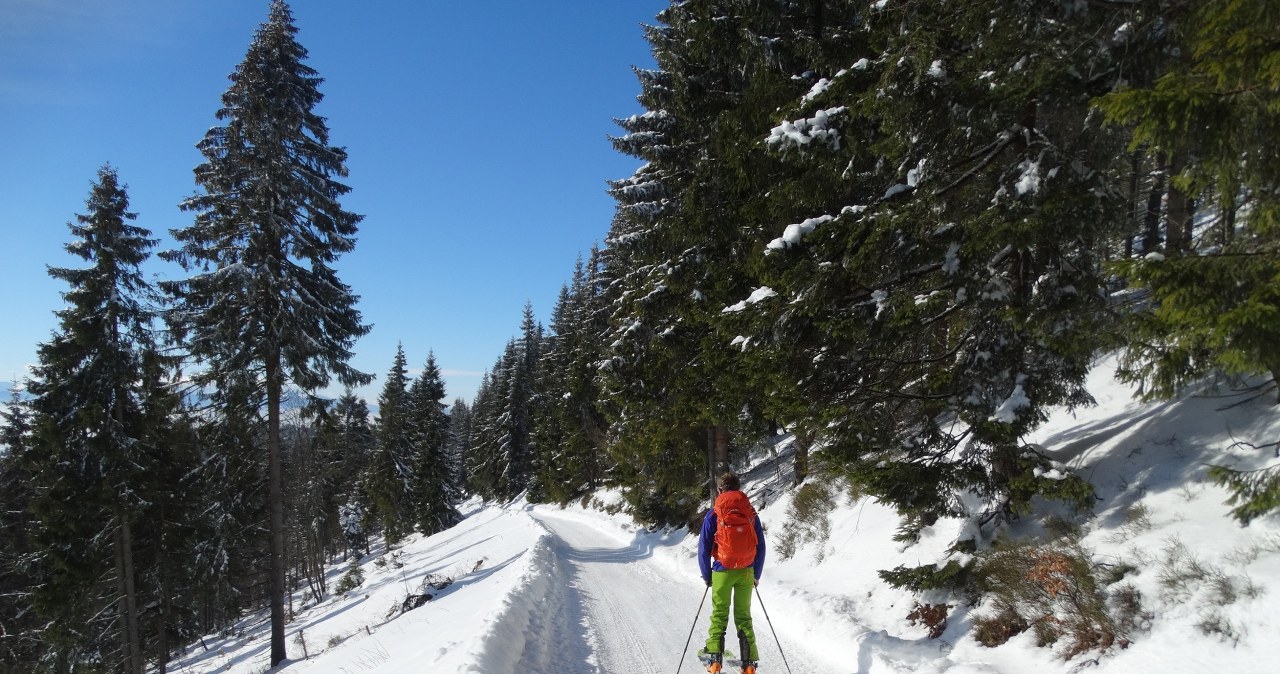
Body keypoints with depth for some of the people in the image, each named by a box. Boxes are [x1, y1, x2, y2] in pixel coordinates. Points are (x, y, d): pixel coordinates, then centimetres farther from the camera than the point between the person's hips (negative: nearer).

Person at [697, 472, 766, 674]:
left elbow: (704, 547, -2)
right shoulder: (751, 513, 4)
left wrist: (706, 575, 8)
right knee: (744, 616, 11)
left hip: (722, 571, -2)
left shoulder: (713, 514, -3)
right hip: (746, 572, 2)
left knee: (719, 615, 11)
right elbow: (761, 547, 7)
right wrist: (756, 574, 16)